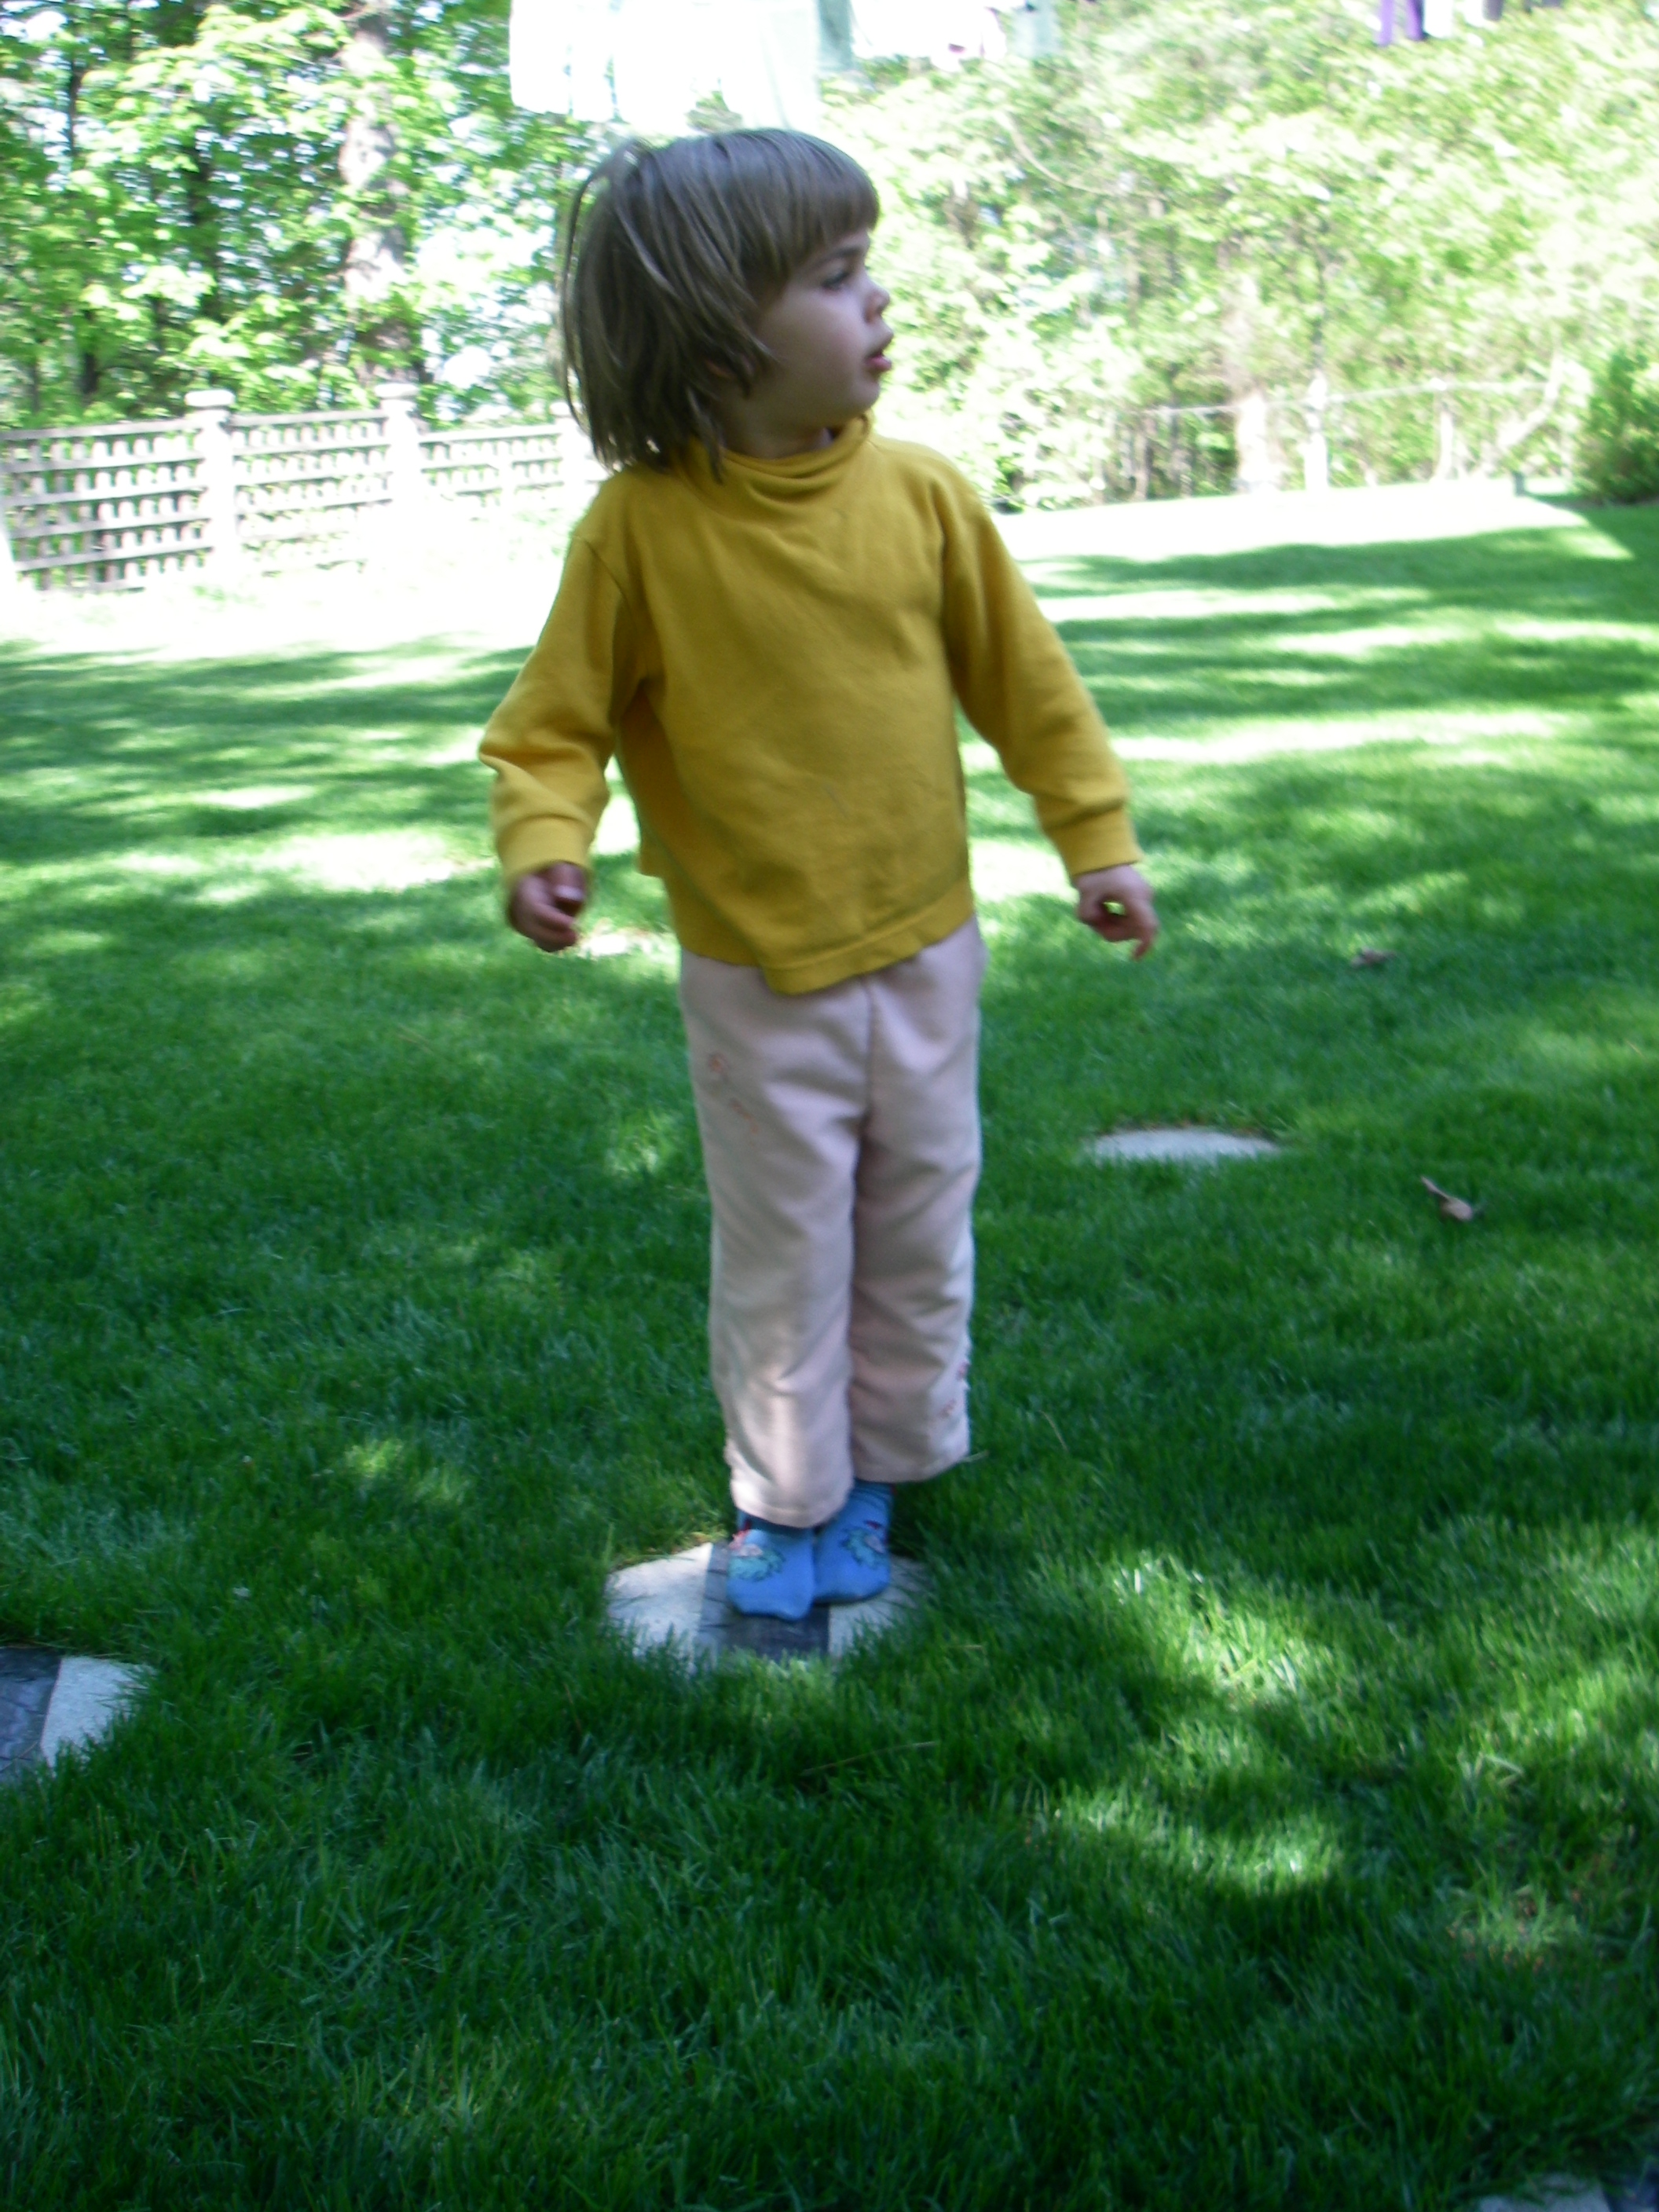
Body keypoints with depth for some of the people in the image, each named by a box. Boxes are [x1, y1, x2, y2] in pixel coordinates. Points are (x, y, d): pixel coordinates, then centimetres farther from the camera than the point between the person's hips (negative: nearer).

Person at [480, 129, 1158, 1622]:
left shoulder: (920, 493, -7)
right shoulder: (642, 523, -16)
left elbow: (1024, 679, 3)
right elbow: (556, 722, -9)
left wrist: (1099, 838, 4)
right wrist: (545, 841, -27)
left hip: (924, 950, 3)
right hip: (755, 978, -3)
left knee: (920, 1235, 16)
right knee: (781, 1255, 10)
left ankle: (886, 1466, 37)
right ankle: (788, 1500, 29)